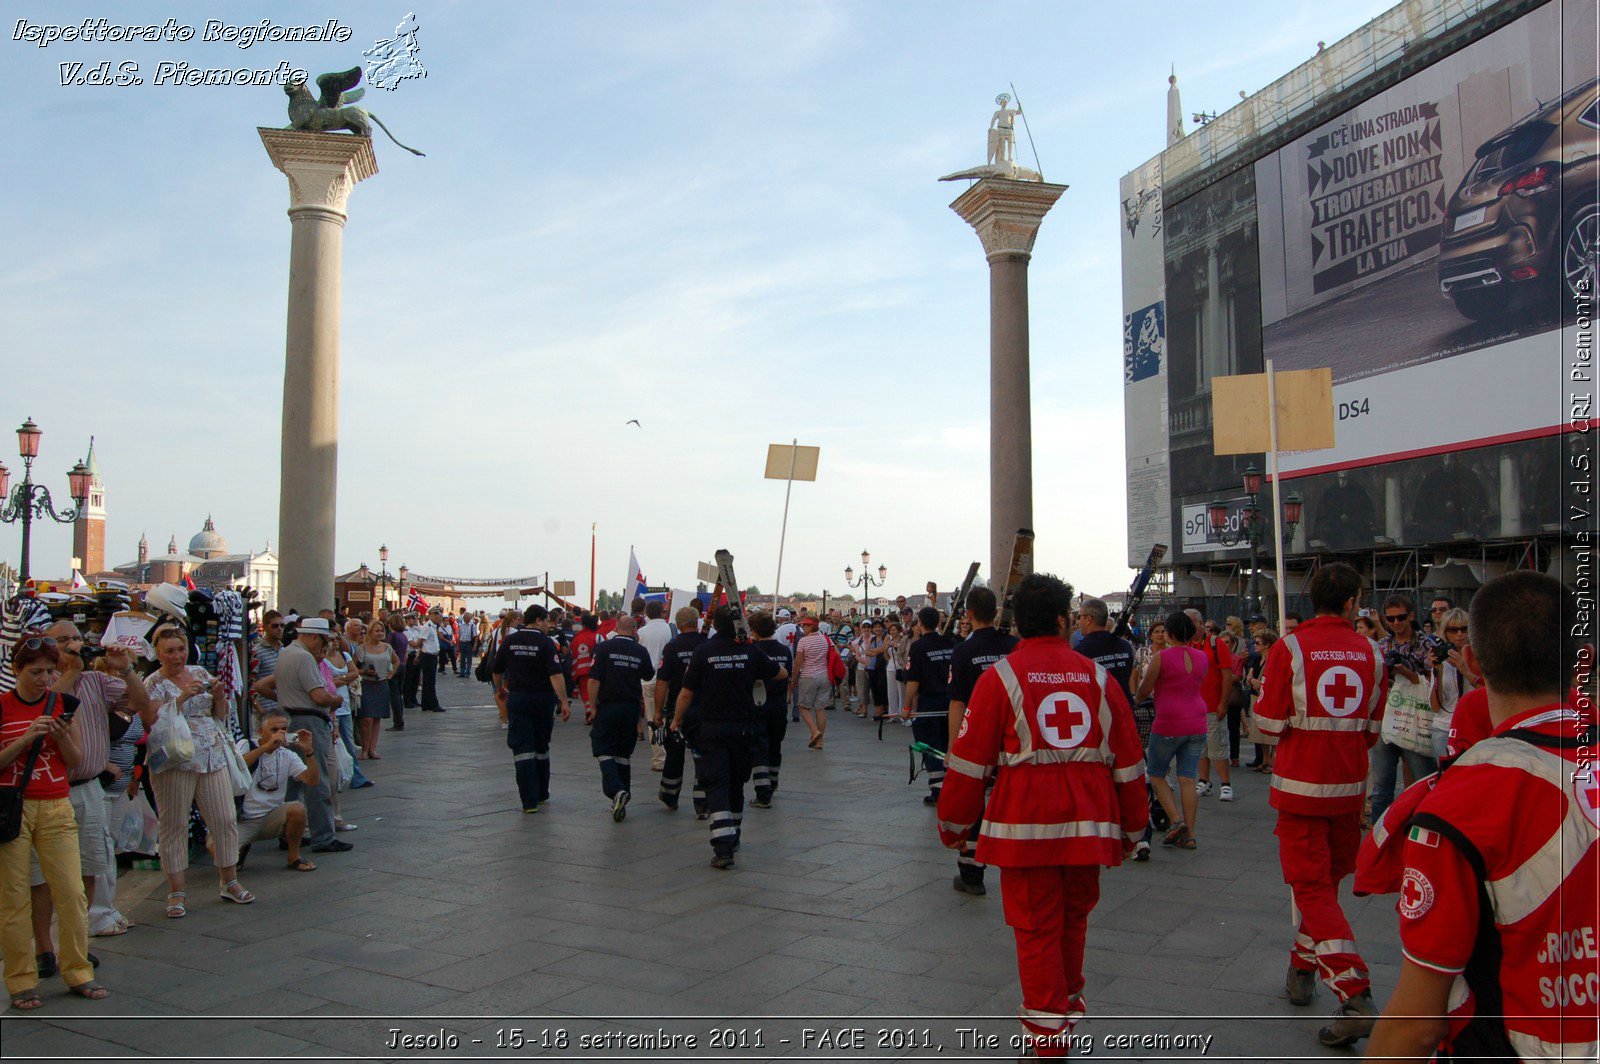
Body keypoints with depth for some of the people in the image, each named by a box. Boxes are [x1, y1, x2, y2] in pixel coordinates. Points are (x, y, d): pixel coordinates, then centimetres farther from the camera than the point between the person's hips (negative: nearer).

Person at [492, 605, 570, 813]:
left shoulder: (509, 641, 1)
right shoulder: (546, 643, -10)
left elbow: (497, 671, 11)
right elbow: (556, 674, -21)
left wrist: (500, 689, 31)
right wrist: (564, 702, -22)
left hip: (517, 699, 1)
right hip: (543, 699, -1)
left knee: (522, 749, -1)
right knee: (541, 748, 17)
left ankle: (530, 800, -10)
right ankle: (542, 793, 29)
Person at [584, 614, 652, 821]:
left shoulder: (605, 648, -7)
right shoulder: (641, 651, 1)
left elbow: (594, 680, -11)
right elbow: (649, 676, 15)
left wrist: (592, 706, -4)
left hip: (607, 706, -3)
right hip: (631, 708, 3)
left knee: (603, 750, 1)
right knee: (623, 753, 12)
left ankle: (616, 790, -20)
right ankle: (622, 799, 15)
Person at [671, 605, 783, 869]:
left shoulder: (703, 652, -10)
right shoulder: (750, 652, -2)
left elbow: (686, 693, -7)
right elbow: (782, 674, 10)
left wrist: (677, 719, 10)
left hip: (711, 728, -3)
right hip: (743, 728, 3)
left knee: (716, 785, -6)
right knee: (736, 783, 19)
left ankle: (723, 848, -19)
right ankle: (733, 836, 33)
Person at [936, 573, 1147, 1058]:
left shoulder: (1000, 677, -4)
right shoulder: (1097, 676, 5)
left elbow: (969, 760, -4)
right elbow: (1128, 759, 10)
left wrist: (953, 824, 7)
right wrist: (1130, 826, 20)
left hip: (1025, 823, -3)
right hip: (1089, 823, 4)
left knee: (1037, 930, 5)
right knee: (1073, 921, 21)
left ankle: (1048, 1041, 12)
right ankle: (1069, 1011, 34)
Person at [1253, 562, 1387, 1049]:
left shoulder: (1289, 648, -11)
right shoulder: (1370, 652, 0)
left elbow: (1270, 722, -12)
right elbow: (1372, 729, 8)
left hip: (1301, 784, -4)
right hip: (1350, 787, 4)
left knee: (1313, 889, -2)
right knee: (1327, 881, 19)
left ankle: (1356, 996, -12)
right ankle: (1302, 971, 34)